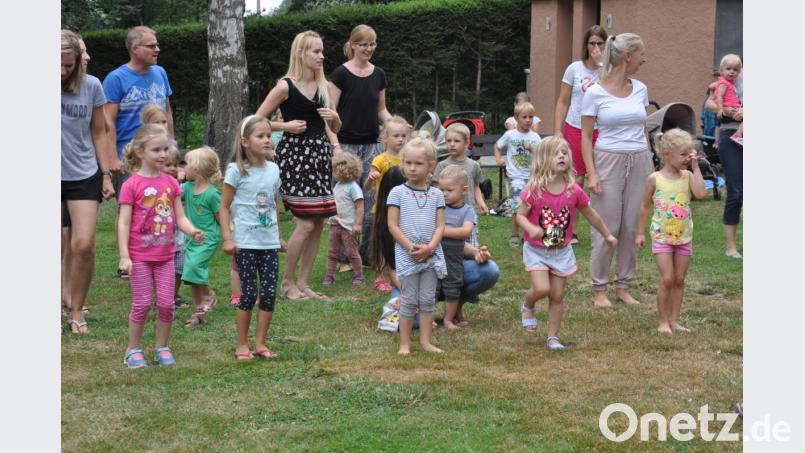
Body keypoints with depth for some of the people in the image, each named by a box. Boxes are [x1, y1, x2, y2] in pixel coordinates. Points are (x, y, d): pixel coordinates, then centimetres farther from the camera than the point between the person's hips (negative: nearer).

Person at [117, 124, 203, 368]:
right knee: (142, 303, 0)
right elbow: (124, 222, -10)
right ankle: (133, 350, 14)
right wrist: (124, 256, -16)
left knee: (167, 303, 4)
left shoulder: (171, 183, 5)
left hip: (165, 254, 4)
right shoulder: (132, 185, -9)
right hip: (140, 255, -4)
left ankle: (162, 347, 19)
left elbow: (180, 217, 6)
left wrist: (192, 231, -15)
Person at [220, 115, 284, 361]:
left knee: (269, 294, 3)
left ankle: (260, 343, 14)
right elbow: (225, 207, -5)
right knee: (249, 294, -2)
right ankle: (242, 345, 11)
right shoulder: (236, 171, -8)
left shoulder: (273, 169, 7)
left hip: (270, 242, 5)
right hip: (246, 243, -5)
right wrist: (227, 238, -12)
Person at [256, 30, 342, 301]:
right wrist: (287, 125, -12)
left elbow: (335, 128, 19)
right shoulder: (286, 87, -7)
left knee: (319, 222, 4)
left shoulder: (322, 86, 11)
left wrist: (334, 116, -2)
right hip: (294, 153, -7)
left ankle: (303, 283, 13)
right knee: (306, 223, -12)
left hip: (319, 152, 7)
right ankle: (287, 282, 3)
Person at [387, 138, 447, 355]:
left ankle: (425, 341, 14)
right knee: (410, 300, 0)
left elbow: (440, 226, 2)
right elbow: (393, 225, -6)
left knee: (427, 299, 6)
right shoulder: (397, 193, -3)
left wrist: (429, 248, -13)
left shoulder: (436, 194, 5)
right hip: (406, 254, -3)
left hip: (431, 254, 3)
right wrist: (411, 247, -15)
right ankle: (405, 343, 8)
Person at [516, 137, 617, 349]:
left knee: (557, 296, 6)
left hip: (562, 251, 3)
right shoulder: (534, 190, -16)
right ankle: (527, 307, 17)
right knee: (542, 288, -17)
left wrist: (607, 235, 19)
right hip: (536, 250, -3)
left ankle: (553, 337, 20)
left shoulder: (574, 191, -8)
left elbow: (591, 215, 8)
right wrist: (531, 228, -31)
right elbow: (520, 215, -10)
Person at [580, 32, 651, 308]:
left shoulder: (640, 89, 6)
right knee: (606, 228, -1)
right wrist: (591, 173, -13)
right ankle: (599, 289, 9)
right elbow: (586, 136, -5)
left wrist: (650, 164, 13)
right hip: (609, 161, -4)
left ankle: (623, 286, 17)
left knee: (632, 227, 7)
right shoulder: (595, 93, -7)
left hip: (639, 161, 5)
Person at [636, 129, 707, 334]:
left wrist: (695, 167, -15)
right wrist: (640, 232, 4)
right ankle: (663, 321, 4)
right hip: (662, 236, -3)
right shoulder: (655, 179, -6)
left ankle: (674, 320, 17)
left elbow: (701, 194, -20)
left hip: (684, 236, 3)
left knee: (679, 280, 8)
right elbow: (645, 206, 3)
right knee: (667, 279, -7)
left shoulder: (687, 176, -1)